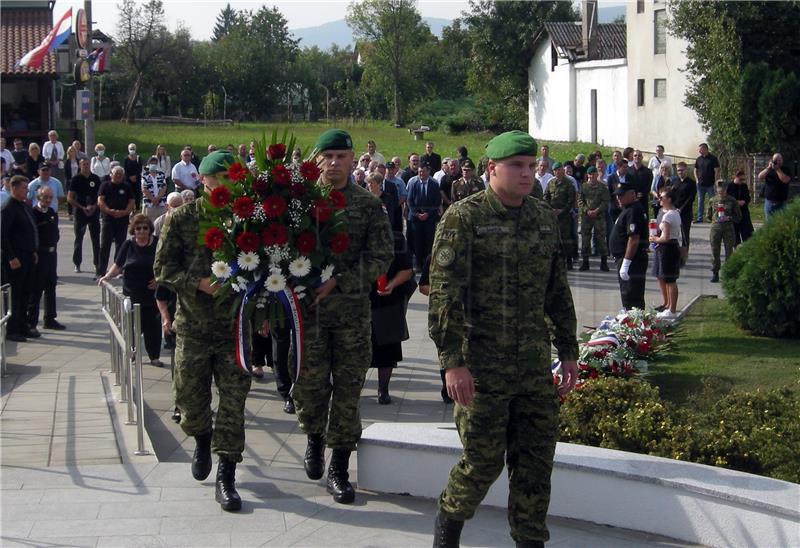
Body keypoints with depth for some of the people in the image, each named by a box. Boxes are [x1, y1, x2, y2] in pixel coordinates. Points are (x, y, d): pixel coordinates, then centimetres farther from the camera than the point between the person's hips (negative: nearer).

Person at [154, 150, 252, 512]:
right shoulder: (182, 218, -1)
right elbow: (163, 266, -2)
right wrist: (198, 283, -16)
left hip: (236, 324, 0)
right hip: (193, 323, 0)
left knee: (234, 399, -3)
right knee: (190, 396, 8)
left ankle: (226, 475, 3)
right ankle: (202, 438, 41)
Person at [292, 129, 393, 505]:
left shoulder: (368, 205, 3)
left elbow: (380, 258, -3)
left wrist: (337, 281, -14)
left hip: (352, 310, 0)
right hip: (307, 308, 0)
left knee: (348, 390, 2)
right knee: (309, 385, 1)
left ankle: (339, 469, 12)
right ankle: (314, 440, 32)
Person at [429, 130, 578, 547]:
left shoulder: (544, 219, 10)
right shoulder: (464, 217, -8)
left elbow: (558, 291, 18)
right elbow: (444, 293, -13)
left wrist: (568, 351, 15)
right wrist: (452, 360, -19)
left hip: (535, 365, 5)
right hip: (482, 367, -5)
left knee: (536, 461, 8)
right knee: (483, 459, 1)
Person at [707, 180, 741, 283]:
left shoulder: (732, 200, 2)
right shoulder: (712, 200, 8)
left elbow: (738, 217, 4)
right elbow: (708, 216, 17)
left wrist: (729, 218, -11)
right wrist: (714, 219, 2)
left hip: (728, 228, -1)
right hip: (715, 227, 1)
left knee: (729, 251, 0)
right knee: (715, 252, 2)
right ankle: (715, 274, 11)